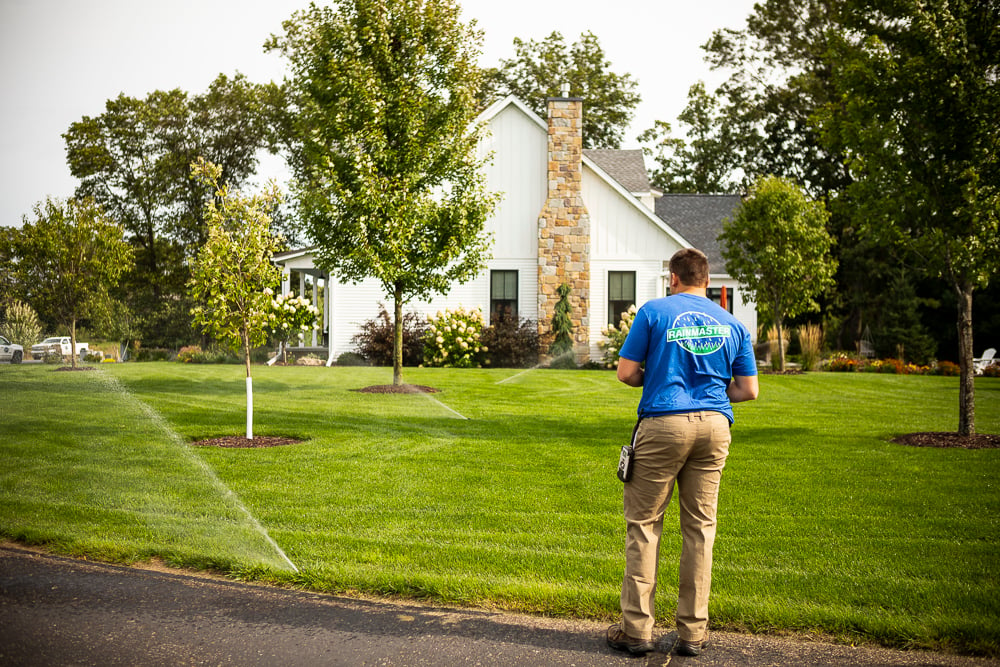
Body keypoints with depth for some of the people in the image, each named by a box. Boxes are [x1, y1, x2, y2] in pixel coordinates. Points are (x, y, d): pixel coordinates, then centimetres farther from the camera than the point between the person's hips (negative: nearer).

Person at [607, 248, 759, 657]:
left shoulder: (654, 311, 1)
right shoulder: (733, 324, 11)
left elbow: (626, 373, -2)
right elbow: (748, 390, 9)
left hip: (663, 424, -4)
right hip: (714, 427, 4)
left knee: (643, 523, 3)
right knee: (700, 526, 10)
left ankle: (637, 629, 5)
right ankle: (693, 632, 14)